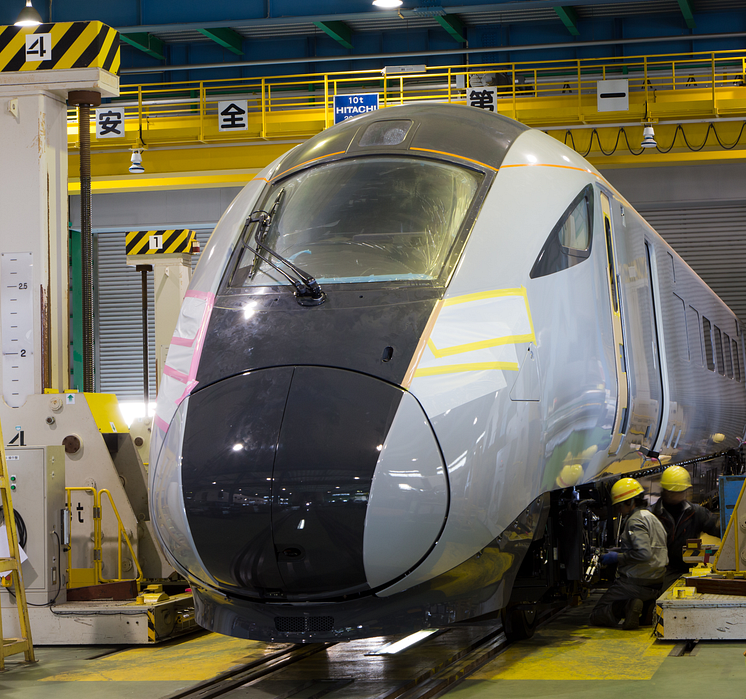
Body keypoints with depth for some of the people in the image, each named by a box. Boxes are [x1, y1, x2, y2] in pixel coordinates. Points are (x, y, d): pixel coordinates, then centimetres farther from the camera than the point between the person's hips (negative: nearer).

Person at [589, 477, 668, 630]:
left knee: (597, 616, 0)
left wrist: (617, 557, -14)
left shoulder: (636, 521, -13)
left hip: (634, 583, -9)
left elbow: (644, 553, -26)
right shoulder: (653, 518, 19)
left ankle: (629, 606, -23)